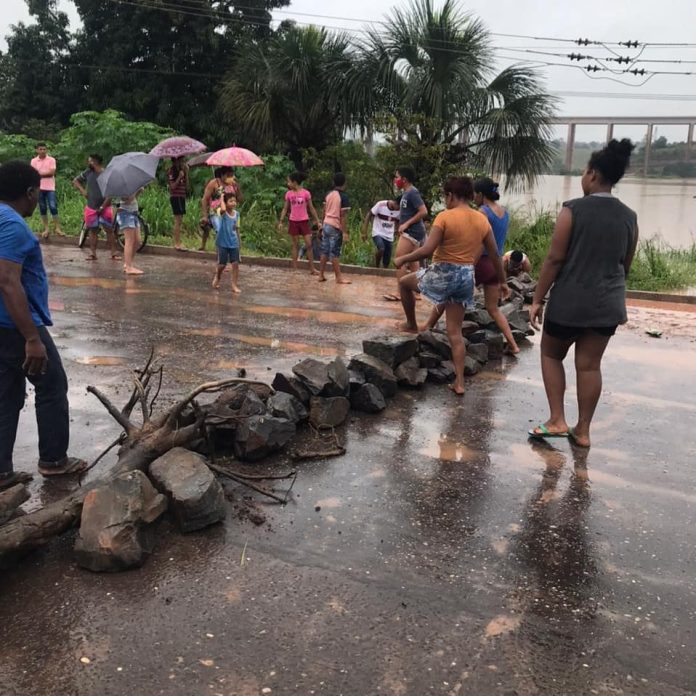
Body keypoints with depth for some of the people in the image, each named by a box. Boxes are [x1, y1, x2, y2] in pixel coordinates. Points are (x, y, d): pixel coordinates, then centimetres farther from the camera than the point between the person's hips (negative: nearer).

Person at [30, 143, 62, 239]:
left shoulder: (51, 160, 0)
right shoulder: (34, 161, 8)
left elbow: (52, 172, -10)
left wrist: (39, 173, -7)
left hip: (50, 188, -3)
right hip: (39, 188, 3)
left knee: (53, 207, -11)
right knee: (42, 209, 6)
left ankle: (57, 228, -5)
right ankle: (46, 229, 13)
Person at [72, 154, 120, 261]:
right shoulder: (88, 172, 7)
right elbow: (75, 181, 19)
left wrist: (103, 206, -13)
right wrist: (82, 190, 2)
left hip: (104, 207, -4)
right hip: (91, 207, 4)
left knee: (109, 230, -3)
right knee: (93, 230, 6)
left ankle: (114, 252, 0)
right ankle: (92, 253, 9)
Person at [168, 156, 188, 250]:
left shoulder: (181, 170, 15)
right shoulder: (171, 171, -7)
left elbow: (186, 186, 10)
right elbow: (172, 186, -13)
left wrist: (186, 173, 4)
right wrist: (179, 177, -18)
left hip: (182, 197, 8)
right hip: (175, 197, -8)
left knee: (179, 221, 9)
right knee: (178, 220, -10)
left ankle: (177, 243, 13)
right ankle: (177, 244, -8)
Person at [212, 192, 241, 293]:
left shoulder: (236, 213, 3)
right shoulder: (222, 213, -13)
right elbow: (223, 209, -40)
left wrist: (239, 241, 14)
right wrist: (222, 198, -24)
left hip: (234, 243, 4)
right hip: (223, 243, -4)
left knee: (235, 264, -2)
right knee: (222, 264, 5)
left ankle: (235, 285, 5)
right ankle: (217, 277, 35)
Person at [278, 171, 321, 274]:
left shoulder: (306, 193, -5)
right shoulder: (289, 194, 3)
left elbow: (311, 208, 1)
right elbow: (285, 209, 9)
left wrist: (317, 221, -1)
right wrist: (281, 221, 3)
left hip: (304, 221, -2)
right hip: (293, 222, 2)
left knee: (309, 244, -4)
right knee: (295, 245, 7)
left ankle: (312, 268, 1)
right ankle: (295, 269, 11)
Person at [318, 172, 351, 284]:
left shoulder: (329, 194, 7)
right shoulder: (343, 197, -13)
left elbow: (324, 211, 11)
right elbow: (343, 216, -16)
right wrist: (345, 232, -14)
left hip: (326, 225, 7)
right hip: (336, 228, -7)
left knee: (324, 252, 10)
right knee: (335, 253, -2)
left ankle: (321, 276, 13)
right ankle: (339, 277, 6)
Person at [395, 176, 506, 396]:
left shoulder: (445, 217, -13)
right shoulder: (482, 220, 4)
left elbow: (427, 250, -19)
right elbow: (495, 254, 10)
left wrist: (403, 259, -4)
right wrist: (502, 280, 22)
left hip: (443, 273, -5)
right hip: (467, 277, 6)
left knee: (404, 282, 25)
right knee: (455, 331, 12)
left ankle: (412, 325, 38)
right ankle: (459, 382, 10)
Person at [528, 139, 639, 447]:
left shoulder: (573, 210, -13)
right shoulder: (629, 217, 3)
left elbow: (555, 259, -13)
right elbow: (625, 265, 11)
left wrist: (537, 299, -6)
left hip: (570, 301, -4)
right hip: (608, 303, 4)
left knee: (551, 354, 16)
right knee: (589, 365, 11)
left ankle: (557, 420, 11)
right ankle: (582, 430, 18)